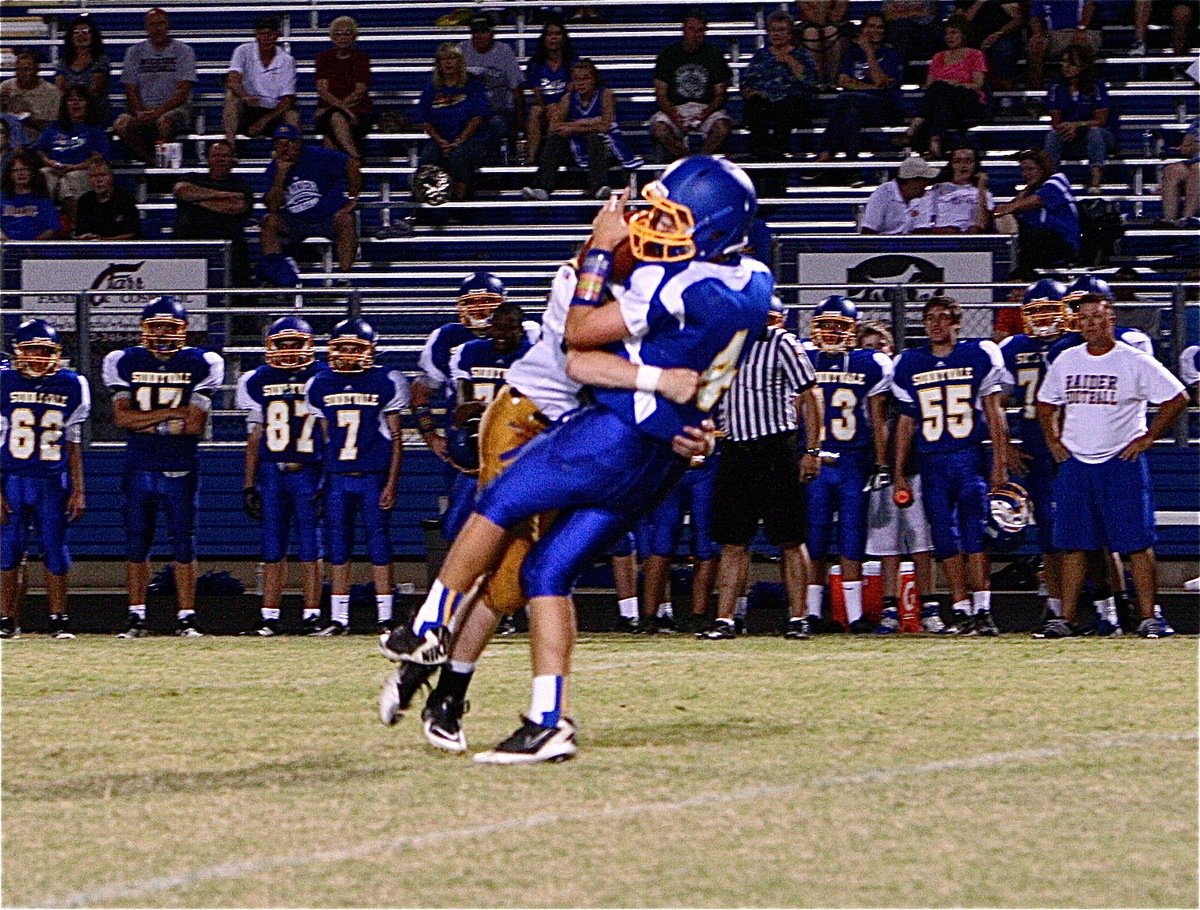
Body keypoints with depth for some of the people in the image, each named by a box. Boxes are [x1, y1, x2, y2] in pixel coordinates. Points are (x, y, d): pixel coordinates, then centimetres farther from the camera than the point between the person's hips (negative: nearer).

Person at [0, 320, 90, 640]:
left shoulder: (71, 385, 5)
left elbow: (73, 443, 10)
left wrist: (78, 490, 7)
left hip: (53, 482, 1)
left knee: (55, 550, 1)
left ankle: (59, 619, 9)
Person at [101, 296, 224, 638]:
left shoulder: (200, 364, 0)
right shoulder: (125, 363, 4)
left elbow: (196, 424, -9)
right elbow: (122, 417, -7)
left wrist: (146, 423, -10)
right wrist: (171, 414, -11)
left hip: (181, 469, -1)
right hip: (139, 468, 1)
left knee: (183, 545, -1)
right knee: (136, 544, 4)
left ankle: (186, 618, 3)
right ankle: (136, 617, 9)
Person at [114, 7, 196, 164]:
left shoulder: (183, 51, 4)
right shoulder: (135, 52, 12)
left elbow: (183, 92, -5)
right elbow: (131, 90, 8)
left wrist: (159, 111, -18)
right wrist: (139, 113, -13)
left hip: (175, 108, -3)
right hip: (144, 109, 3)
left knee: (163, 121, -39)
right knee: (121, 124, -29)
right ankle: (151, 161, -22)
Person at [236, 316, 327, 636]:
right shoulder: (257, 382, 10)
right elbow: (255, 437, 13)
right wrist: (249, 485, 10)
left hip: (308, 472, -2)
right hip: (271, 470, 2)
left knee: (310, 546, -2)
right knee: (273, 546, 4)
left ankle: (312, 616, 2)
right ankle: (269, 616, 7)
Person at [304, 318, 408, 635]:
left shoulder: (386, 382, -2)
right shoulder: (320, 385, 9)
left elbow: (396, 438, -1)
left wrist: (391, 483, -7)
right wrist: (320, 479, 12)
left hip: (373, 477, -4)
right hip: (337, 478, 4)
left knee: (378, 543, -3)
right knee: (338, 546, 4)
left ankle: (385, 618, 0)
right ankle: (338, 618, 8)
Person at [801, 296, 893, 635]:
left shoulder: (870, 365, 6)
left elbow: (878, 421, 8)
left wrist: (881, 466, 3)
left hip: (855, 465, 0)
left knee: (852, 542, 0)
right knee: (813, 542, 1)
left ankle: (855, 614, 2)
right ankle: (811, 613, 6)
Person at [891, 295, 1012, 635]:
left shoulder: (979, 355, 3)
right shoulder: (909, 364, 11)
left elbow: (994, 412, 4)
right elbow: (906, 421, 15)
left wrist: (999, 462, -2)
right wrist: (898, 473, 12)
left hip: (971, 457, -3)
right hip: (932, 462, 3)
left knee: (974, 533, -10)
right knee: (945, 538, 1)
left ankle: (982, 610, -10)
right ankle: (961, 610, 6)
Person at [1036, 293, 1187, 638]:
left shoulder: (1134, 361, -5)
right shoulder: (1066, 361, 9)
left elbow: (1177, 398, -3)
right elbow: (1046, 403, 25)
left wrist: (1148, 438, -5)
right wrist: (1053, 440, 13)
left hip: (1122, 463, -4)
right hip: (1074, 463, 4)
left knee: (1137, 542, -5)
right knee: (1072, 543, 4)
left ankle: (1149, 617, -3)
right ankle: (1065, 619, 6)